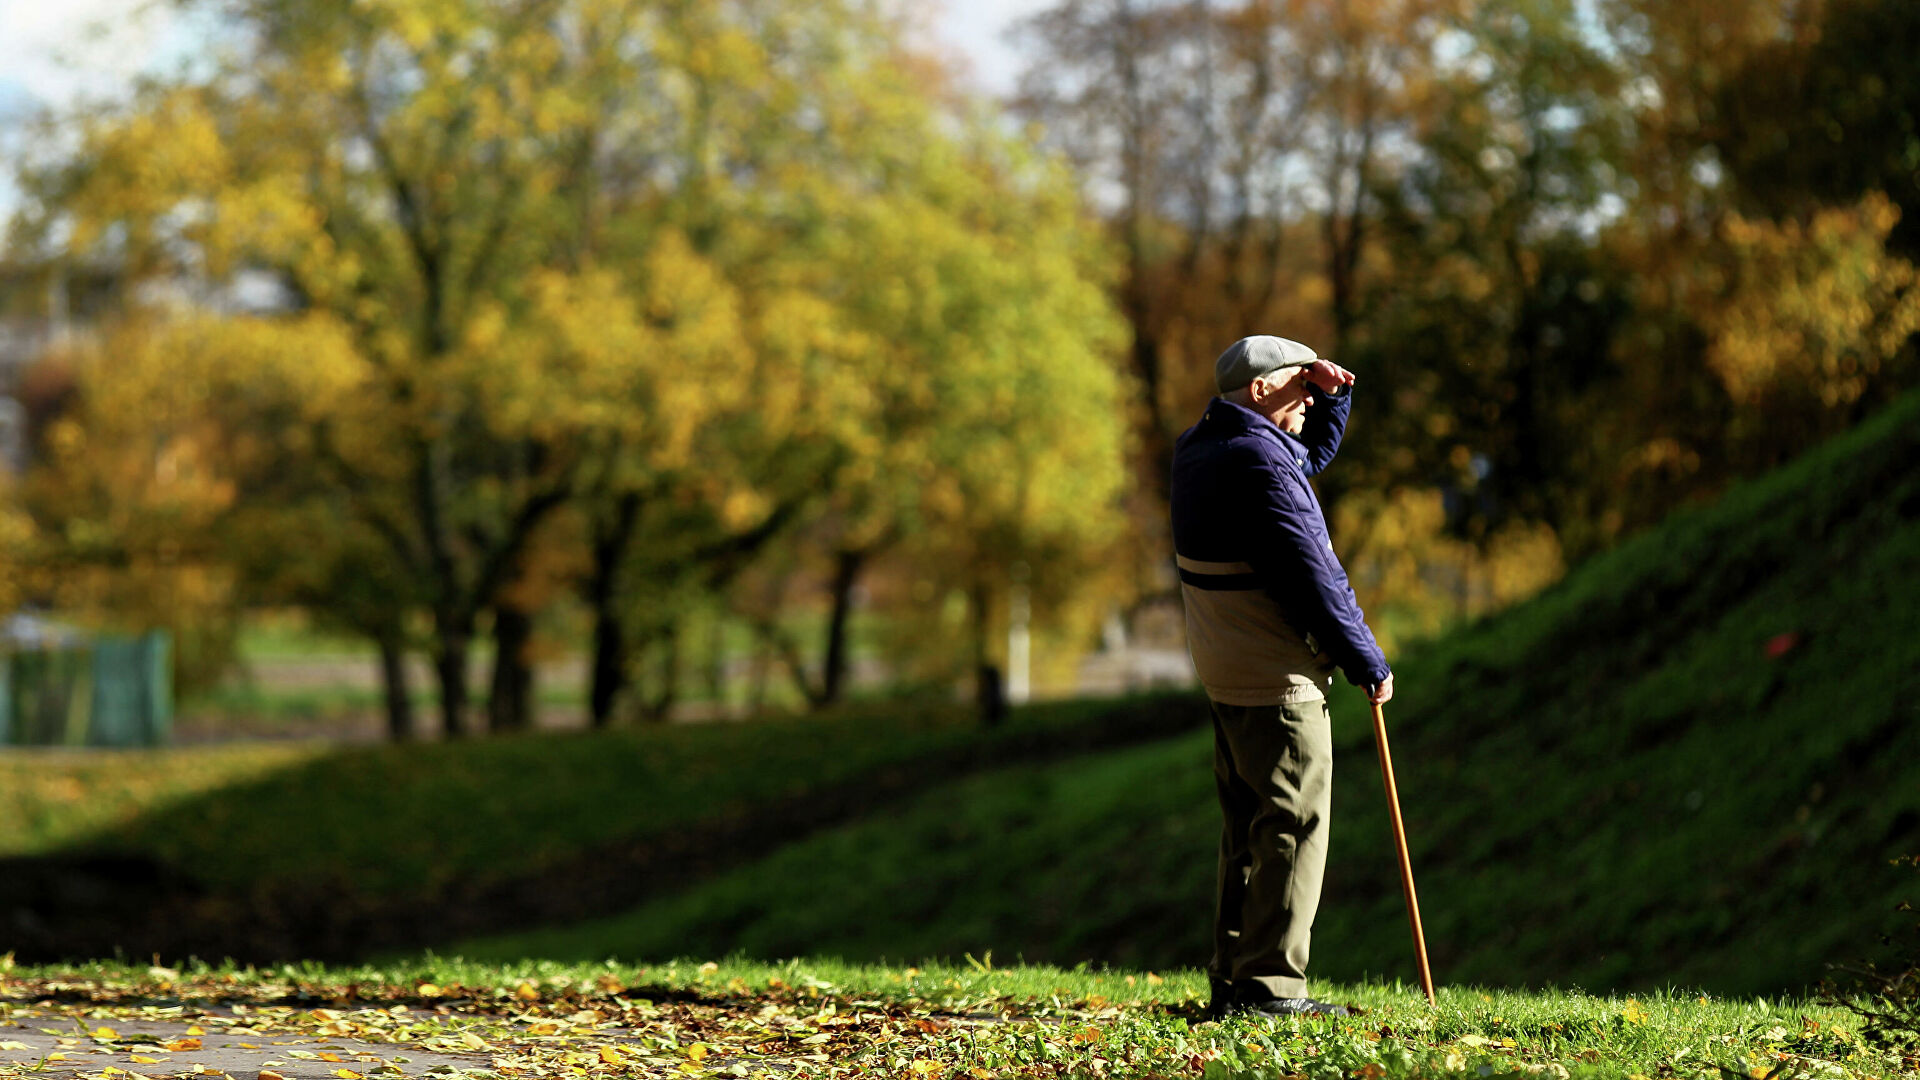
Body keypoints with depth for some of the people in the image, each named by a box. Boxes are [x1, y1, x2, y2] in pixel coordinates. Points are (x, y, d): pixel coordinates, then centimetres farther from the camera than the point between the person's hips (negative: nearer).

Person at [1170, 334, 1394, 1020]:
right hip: (1278, 680, -10)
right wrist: (1368, 662, -10)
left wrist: (1331, 393, 13)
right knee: (1295, 824, -6)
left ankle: (1232, 982, 16)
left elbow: (1310, 452, 31)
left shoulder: (1199, 450, 13)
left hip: (1227, 677, 10)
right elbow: (1312, 577, -19)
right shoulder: (1258, 462, -18)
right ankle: (1270, 984, -8)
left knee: (1249, 828, 14)